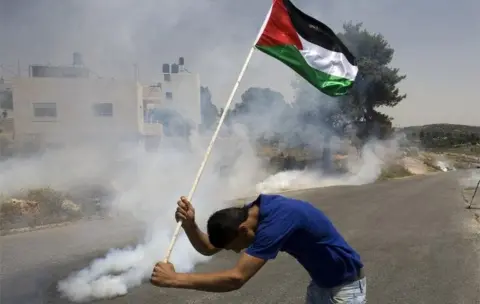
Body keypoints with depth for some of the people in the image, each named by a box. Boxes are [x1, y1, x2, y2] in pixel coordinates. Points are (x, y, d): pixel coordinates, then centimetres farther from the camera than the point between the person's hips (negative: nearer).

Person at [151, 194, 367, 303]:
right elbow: (208, 248, -4)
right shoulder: (250, 213, -8)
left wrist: (174, 279, -35)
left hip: (345, 286, -8)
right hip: (320, 284, 8)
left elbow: (235, 279, -39)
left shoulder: (277, 220, -35)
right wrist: (189, 225, -24)